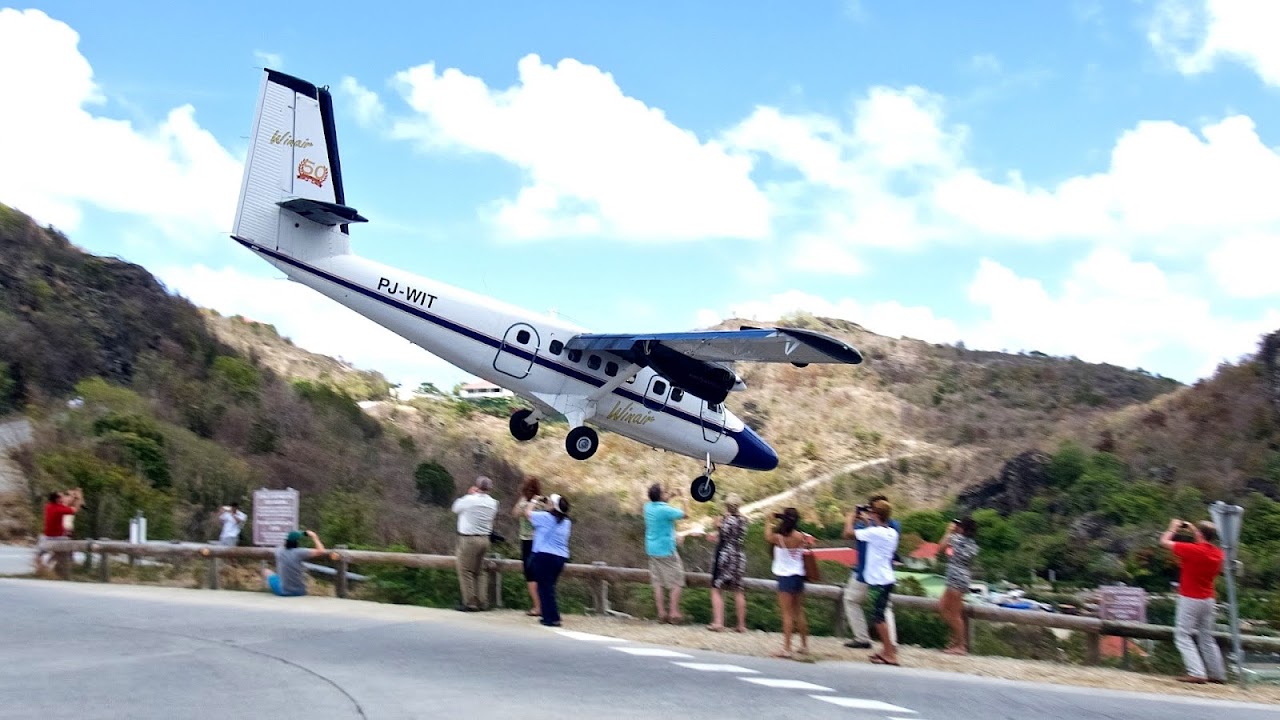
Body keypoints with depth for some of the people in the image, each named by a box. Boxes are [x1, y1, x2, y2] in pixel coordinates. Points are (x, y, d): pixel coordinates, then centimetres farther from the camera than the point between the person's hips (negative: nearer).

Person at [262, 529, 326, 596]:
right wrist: (314, 537, -9)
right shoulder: (299, 552, -20)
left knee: (266, 571, 24)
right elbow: (321, 551, -19)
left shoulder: (279, 551, -10)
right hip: (300, 592, -1)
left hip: (283, 592, 1)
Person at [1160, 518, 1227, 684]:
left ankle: (1197, 673, -12)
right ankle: (1218, 674, 21)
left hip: (1190, 600, -7)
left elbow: (1165, 541, -12)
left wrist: (1173, 528, 7)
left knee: (1182, 636, -2)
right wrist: (1193, 530, 19)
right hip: (1209, 600, 7)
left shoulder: (1193, 550, -20)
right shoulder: (1217, 553, 0)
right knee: (1207, 637, 18)